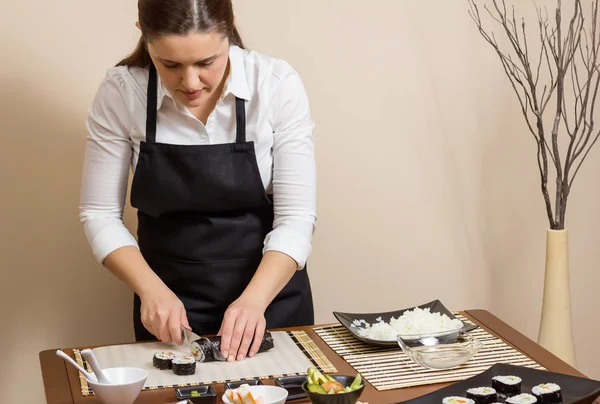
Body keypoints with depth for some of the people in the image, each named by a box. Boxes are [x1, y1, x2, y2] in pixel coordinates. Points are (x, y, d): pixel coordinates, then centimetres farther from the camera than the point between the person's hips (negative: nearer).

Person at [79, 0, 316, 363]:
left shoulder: (278, 85, -18)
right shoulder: (120, 93, -14)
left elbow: (295, 218, -16)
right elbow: (100, 215, -6)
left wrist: (253, 300, -30)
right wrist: (151, 289, -20)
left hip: (269, 289, 0)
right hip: (170, 307, 0)